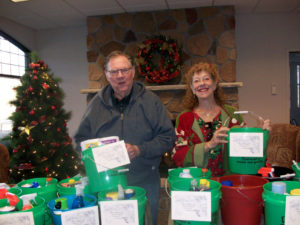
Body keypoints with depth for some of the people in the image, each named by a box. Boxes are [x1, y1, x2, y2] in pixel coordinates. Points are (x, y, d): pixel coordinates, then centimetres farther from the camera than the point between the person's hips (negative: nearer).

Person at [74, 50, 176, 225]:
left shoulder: (150, 101, -2)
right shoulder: (97, 104, 5)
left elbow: (168, 138, -4)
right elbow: (80, 140, 11)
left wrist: (140, 150, -16)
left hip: (145, 184, -1)